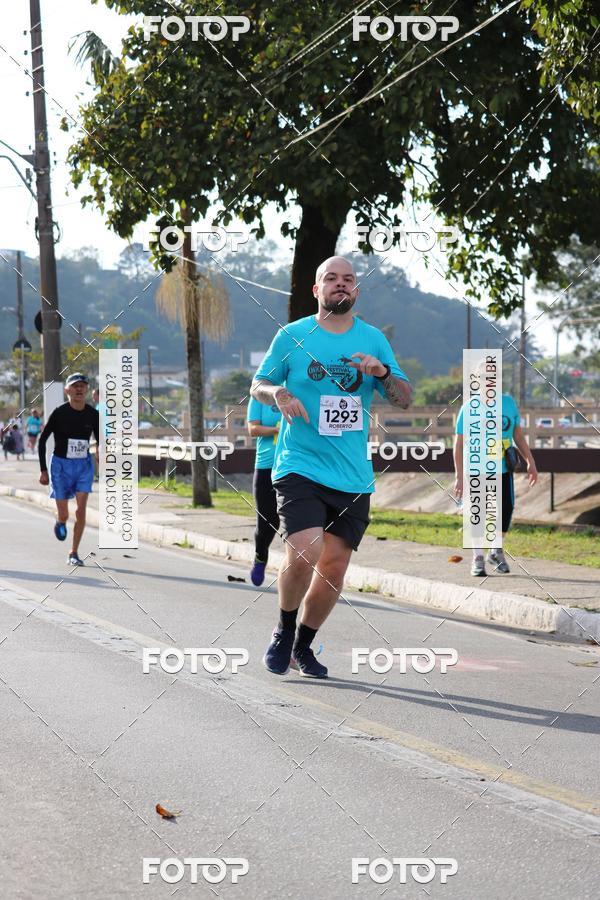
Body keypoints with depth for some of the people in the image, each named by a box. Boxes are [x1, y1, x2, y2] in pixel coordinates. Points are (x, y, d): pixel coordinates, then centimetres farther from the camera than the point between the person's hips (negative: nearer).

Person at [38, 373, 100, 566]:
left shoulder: (93, 414, -4)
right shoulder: (59, 413, -11)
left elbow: (99, 440, 12)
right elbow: (42, 440, -3)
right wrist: (43, 471, -4)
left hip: (84, 465, 2)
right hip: (61, 465, -2)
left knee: (81, 510, -11)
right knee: (64, 515, 0)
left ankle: (74, 553, 1)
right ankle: (60, 521, 39)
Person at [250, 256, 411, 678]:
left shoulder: (374, 339, 9)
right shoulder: (292, 335, 3)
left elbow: (405, 399, 9)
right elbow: (258, 385, 11)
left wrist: (382, 372, -11)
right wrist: (279, 394, -11)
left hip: (353, 476, 3)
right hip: (300, 466, -3)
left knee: (334, 566, 5)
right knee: (304, 553, -20)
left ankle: (303, 645, 26)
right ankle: (284, 630, 6)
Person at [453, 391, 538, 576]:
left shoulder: (508, 403, 2)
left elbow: (518, 435, 11)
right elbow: (459, 444, -9)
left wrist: (530, 462, 7)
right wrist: (459, 476, -13)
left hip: (503, 469, 3)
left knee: (507, 507, -2)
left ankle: (496, 552, 19)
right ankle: (478, 559, 7)